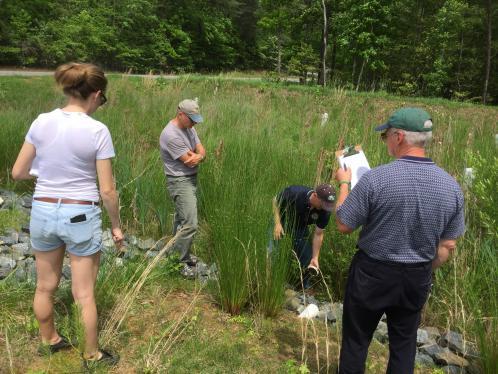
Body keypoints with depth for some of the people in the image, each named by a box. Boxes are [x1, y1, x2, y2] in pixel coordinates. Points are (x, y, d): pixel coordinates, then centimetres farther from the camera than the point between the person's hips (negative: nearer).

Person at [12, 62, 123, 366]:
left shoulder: (41, 122, -5)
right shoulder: (97, 131, -16)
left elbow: (18, 173, 2)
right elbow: (107, 191, -13)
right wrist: (116, 226, 1)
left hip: (43, 211, 4)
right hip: (81, 216, -4)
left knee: (45, 287, 22)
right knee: (85, 294, 12)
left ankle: (49, 340, 46)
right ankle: (92, 355, 30)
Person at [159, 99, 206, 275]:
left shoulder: (189, 128, 8)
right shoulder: (171, 135, -21)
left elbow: (202, 151, 5)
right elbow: (189, 160, -19)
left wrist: (198, 156, -19)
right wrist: (199, 155, 1)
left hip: (191, 179, 9)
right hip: (180, 182, -9)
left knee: (181, 219, 19)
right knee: (189, 224, -11)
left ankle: (179, 253, 32)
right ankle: (182, 263, 2)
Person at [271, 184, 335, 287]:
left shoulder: (325, 211, -27)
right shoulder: (294, 193, -35)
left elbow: (318, 234, -16)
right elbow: (276, 201, -17)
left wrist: (315, 258, -18)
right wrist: (277, 223, -25)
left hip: (300, 227, 3)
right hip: (282, 219, -2)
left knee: (306, 256, 1)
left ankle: (305, 288, 21)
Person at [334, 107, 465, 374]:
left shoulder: (375, 178, -23)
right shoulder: (451, 186, -7)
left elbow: (343, 225, -12)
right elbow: (448, 246, 1)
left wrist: (344, 183, 1)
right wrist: (425, 272, 18)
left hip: (372, 273, -4)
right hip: (417, 278, 4)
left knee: (356, 340, 15)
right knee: (404, 343, 21)